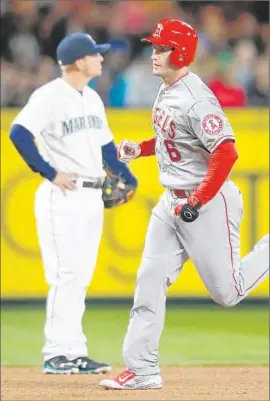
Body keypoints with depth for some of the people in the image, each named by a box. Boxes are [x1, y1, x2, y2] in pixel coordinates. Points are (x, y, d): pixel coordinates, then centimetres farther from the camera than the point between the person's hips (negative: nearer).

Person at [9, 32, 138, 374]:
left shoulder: (92, 99, 15)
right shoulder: (49, 96, -12)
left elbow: (105, 144, 23)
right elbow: (19, 133, -22)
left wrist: (126, 177, 12)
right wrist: (50, 173, -19)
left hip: (92, 196, 8)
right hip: (63, 197, -8)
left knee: (80, 278, 9)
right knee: (66, 275, -9)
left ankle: (74, 353, 12)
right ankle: (57, 353, -6)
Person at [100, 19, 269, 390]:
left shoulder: (196, 99, -23)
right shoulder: (166, 91, 7)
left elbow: (226, 152, -29)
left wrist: (198, 202, -30)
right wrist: (141, 148, 10)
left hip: (210, 201, -9)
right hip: (173, 202, 9)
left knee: (227, 292, -2)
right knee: (149, 282, 1)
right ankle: (143, 370, 3)